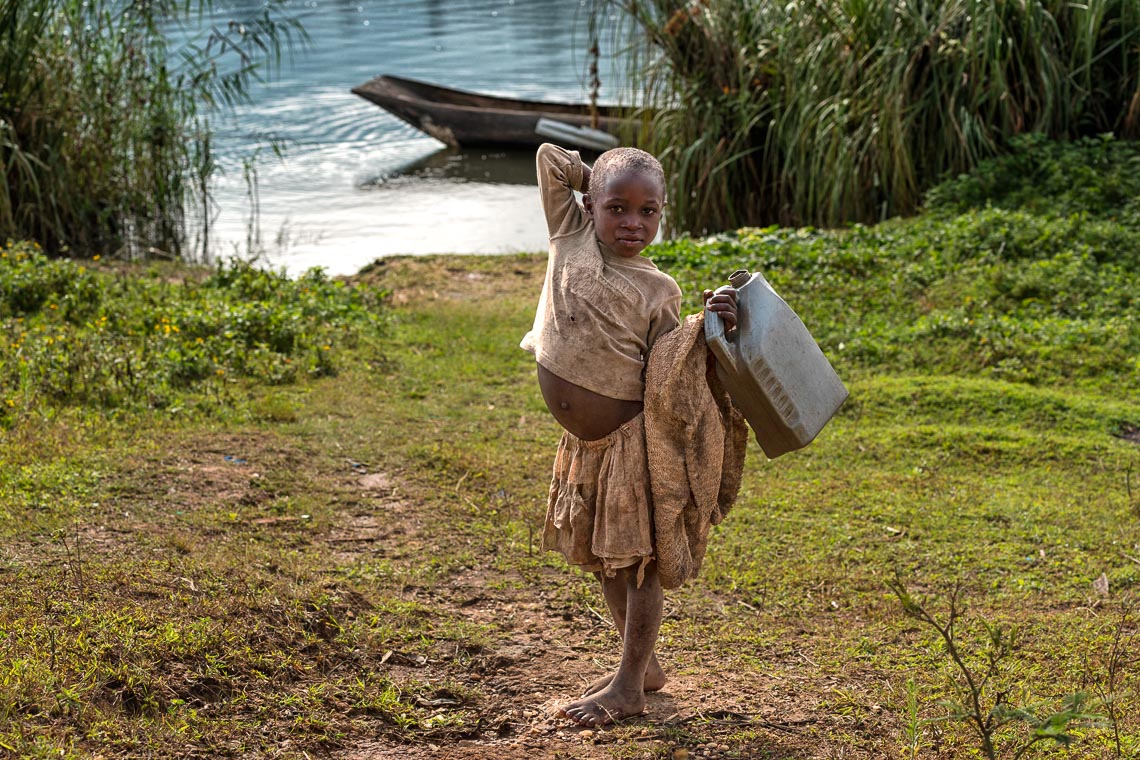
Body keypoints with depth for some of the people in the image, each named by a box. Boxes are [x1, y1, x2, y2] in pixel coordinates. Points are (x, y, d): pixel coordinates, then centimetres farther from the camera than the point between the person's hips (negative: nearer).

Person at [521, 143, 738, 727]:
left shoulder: (656, 290, -7)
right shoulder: (571, 238, 2)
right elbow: (549, 157, 4)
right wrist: (601, 185, 6)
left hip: (632, 438, -6)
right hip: (582, 443, 6)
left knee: (637, 559, 2)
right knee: (599, 555, 17)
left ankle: (629, 684, 12)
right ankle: (645, 664, 33)